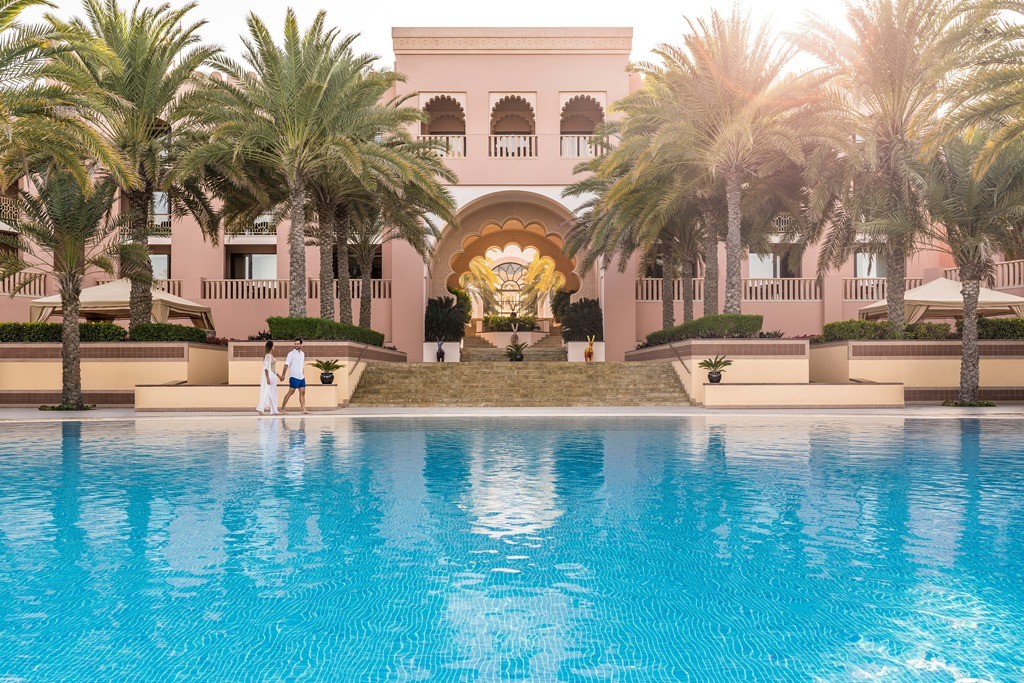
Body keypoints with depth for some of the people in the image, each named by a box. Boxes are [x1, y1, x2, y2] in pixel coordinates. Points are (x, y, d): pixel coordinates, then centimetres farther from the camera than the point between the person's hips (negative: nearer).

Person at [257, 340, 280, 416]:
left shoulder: (271, 356, 13)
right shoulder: (268, 356, -14)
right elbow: (266, 368, -19)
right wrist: (268, 378, -24)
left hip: (273, 376, 10)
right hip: (269, 375, -10)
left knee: (273, 394, 10)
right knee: (266, 393, -7)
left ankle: (274, 411, 13)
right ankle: (259, 409, -2)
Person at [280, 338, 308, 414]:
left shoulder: (302, 354, 14)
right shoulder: (291, 353, -7)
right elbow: (286, 364, -13)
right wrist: (283, 375, -20)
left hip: (301, 377, 7)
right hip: (294, 376, -7)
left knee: (302, 392, 3)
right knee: (291, 392, -6)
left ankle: (303, 409, 3)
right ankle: (282, 408, 1)